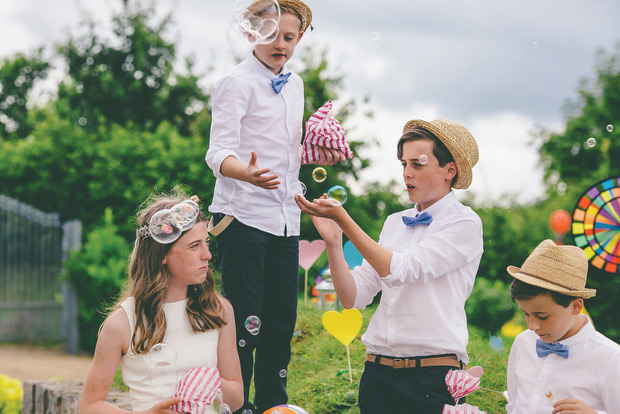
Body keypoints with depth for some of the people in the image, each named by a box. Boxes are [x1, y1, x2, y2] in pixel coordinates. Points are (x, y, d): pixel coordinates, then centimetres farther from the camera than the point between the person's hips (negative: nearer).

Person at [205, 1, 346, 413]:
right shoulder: (237, 83, -7)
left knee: (282, 321, 9)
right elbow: (220, 151, -18)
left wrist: (318, 155, 7)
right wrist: (247, 172, -39)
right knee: (244, 321, -7)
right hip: (243, 217, -7)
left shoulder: (295, 84, 17)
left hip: (285, 219, 7)